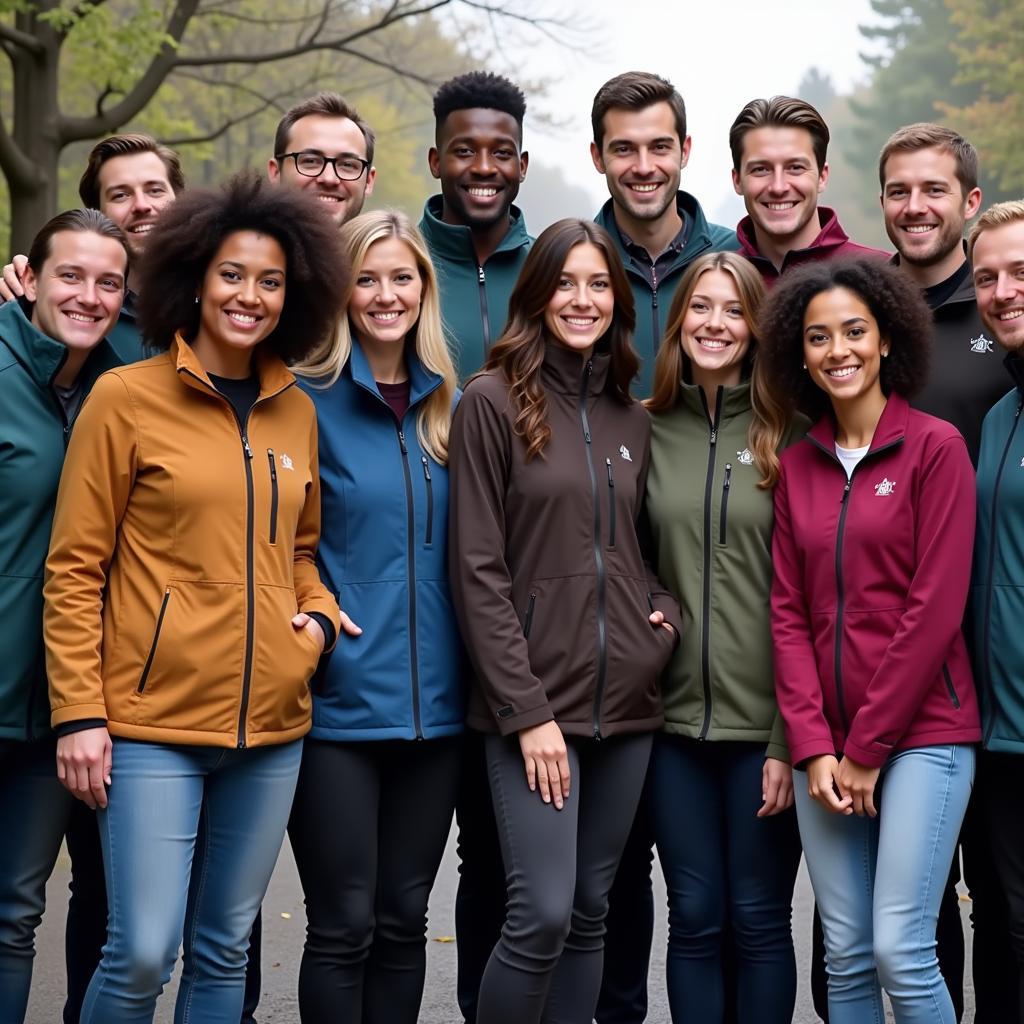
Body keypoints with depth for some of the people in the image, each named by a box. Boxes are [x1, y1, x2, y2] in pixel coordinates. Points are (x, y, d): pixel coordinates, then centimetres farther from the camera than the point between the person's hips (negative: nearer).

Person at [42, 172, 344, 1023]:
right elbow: (75, 569, -4)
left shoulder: (296, 412, 10)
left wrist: (317, 613, 2)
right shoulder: (126, 397, -4)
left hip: (270, 727, 5)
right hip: (152, 725, -5)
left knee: (225, 949, 12)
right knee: (142, 952, -8)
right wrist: (79, 713, -10)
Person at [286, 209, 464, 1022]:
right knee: (344, 926, 0)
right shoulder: (309, 400, -5)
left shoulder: (447, 406, 9)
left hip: (433, 702, 4)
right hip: (340, 701, -4)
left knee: (403, 920, 11)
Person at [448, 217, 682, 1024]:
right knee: (543, 915, -12)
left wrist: (668, 614, 1)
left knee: (591, 914, 9)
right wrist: (525, 709, -13)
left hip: (627, 701, 6)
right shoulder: (494, 402, -4)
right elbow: (478, 571, -8)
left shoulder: (630, 419, 13)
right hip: (535, 701, -5)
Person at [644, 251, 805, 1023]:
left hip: (763, 724, -3)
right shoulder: (648, 431, 6)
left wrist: (791, 738, -10)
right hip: (675, 719, 3)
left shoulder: (790, 436, -3)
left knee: (759, 921, 5)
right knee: (694, 918, 8)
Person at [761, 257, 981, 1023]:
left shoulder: (936, 448, -5)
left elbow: (935, 607, -10)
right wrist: (813, 745, -4)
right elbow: (789, 611, 7)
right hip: (826, 747, 5)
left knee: (900, 950, -11)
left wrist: (868, 745, -10)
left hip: (920, 733, -5)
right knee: (846, 957, 6)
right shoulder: (798, 465, 11)